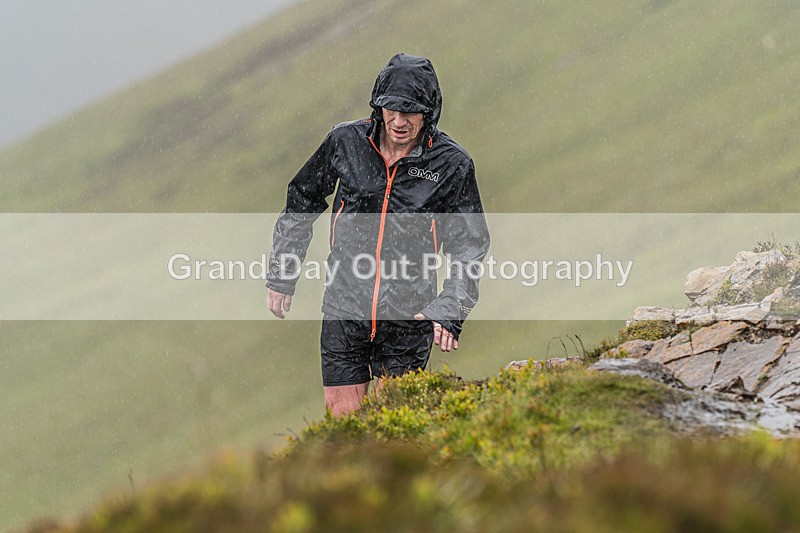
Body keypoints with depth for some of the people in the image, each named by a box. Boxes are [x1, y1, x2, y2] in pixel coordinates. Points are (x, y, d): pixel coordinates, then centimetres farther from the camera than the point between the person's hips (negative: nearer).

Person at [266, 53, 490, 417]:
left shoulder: (451, 165, -6)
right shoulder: (345, 142, -2)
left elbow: (469, 246, -1)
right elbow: (301, 203, 13)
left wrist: (449, 312, -14)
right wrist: (280, 277, 15)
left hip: (408, 318, -1)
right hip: (345, 308, 1)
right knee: (343, 418, 1)